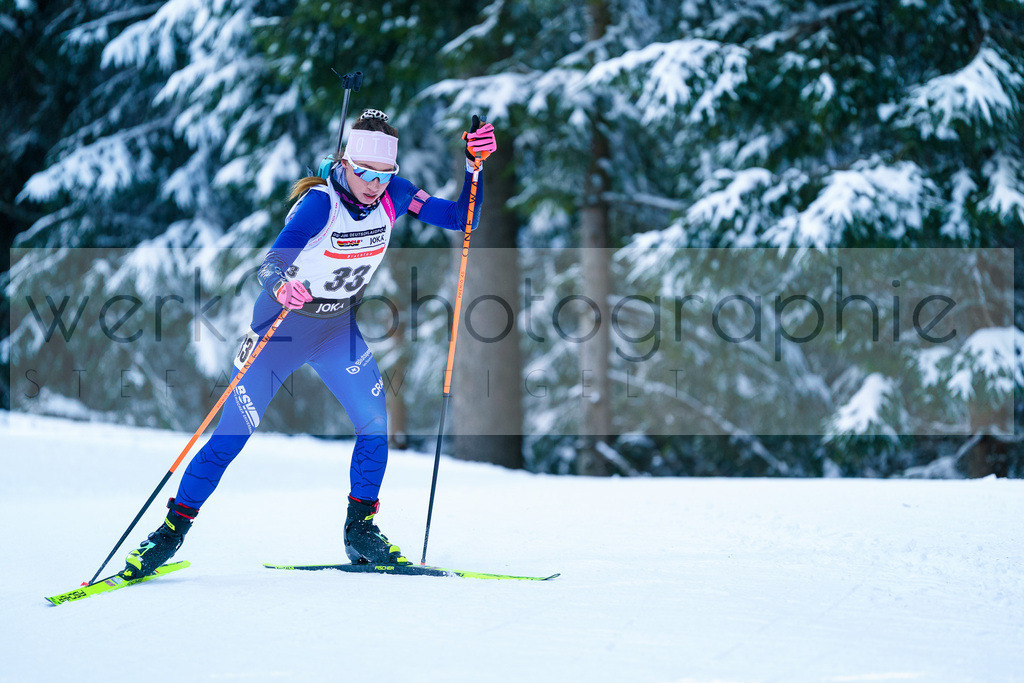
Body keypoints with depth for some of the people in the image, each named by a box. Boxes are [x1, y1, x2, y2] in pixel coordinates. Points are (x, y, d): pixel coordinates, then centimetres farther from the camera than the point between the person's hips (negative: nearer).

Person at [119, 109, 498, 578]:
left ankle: (360, 529, 7)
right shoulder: (320, 202, -29)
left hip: (338, 330, 5)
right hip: (281, 326, -5)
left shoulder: (394, 196, -13)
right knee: (232, 434, -5)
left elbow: (461, 220, -8)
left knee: (375, 421, -10)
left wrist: (474, 167, -23)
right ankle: (172, 530, 8)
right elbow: (271, 266, -40)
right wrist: (281, 288, -63)